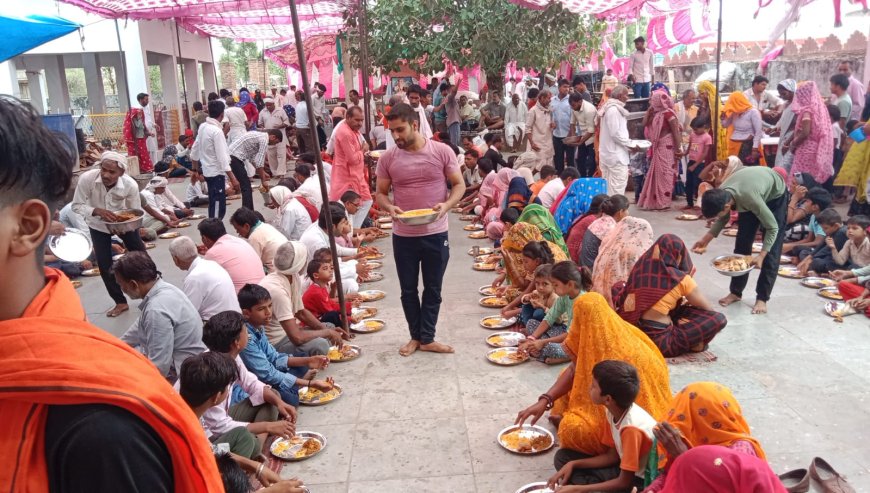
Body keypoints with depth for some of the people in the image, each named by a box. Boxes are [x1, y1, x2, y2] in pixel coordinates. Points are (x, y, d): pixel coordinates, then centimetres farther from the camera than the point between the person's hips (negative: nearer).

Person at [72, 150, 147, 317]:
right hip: (98, 225, 0)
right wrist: (98, 211, -39)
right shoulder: (86, 178, -32)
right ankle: (120, 302, 16)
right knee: (104, 264, 0)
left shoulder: (130, 185, -32)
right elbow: (76, 206, -21)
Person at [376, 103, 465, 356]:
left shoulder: (442, 151, -8)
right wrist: (389, 208, -18)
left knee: (433, 289, 10)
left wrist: (446, 205, -21)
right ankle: (416, 336, 31)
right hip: (403, 236, 1)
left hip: (436, 234, -1)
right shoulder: (387, 158, -4)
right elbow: (381, 193, 4)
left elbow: (459, 185, -2)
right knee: (408, 290, 13)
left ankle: (427, 338, 25)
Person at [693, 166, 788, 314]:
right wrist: (705, 240, -14)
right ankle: (736, 292, 12)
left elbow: (772, 228, -31)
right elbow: (723, 220, -5)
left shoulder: (749, 198, -45)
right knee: (742, 244, 3)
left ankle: (762, 298, -3)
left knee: (771, 251, -8)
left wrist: (761, 256, -37)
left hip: (775, 195, -5)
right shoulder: (721, 195, -27)